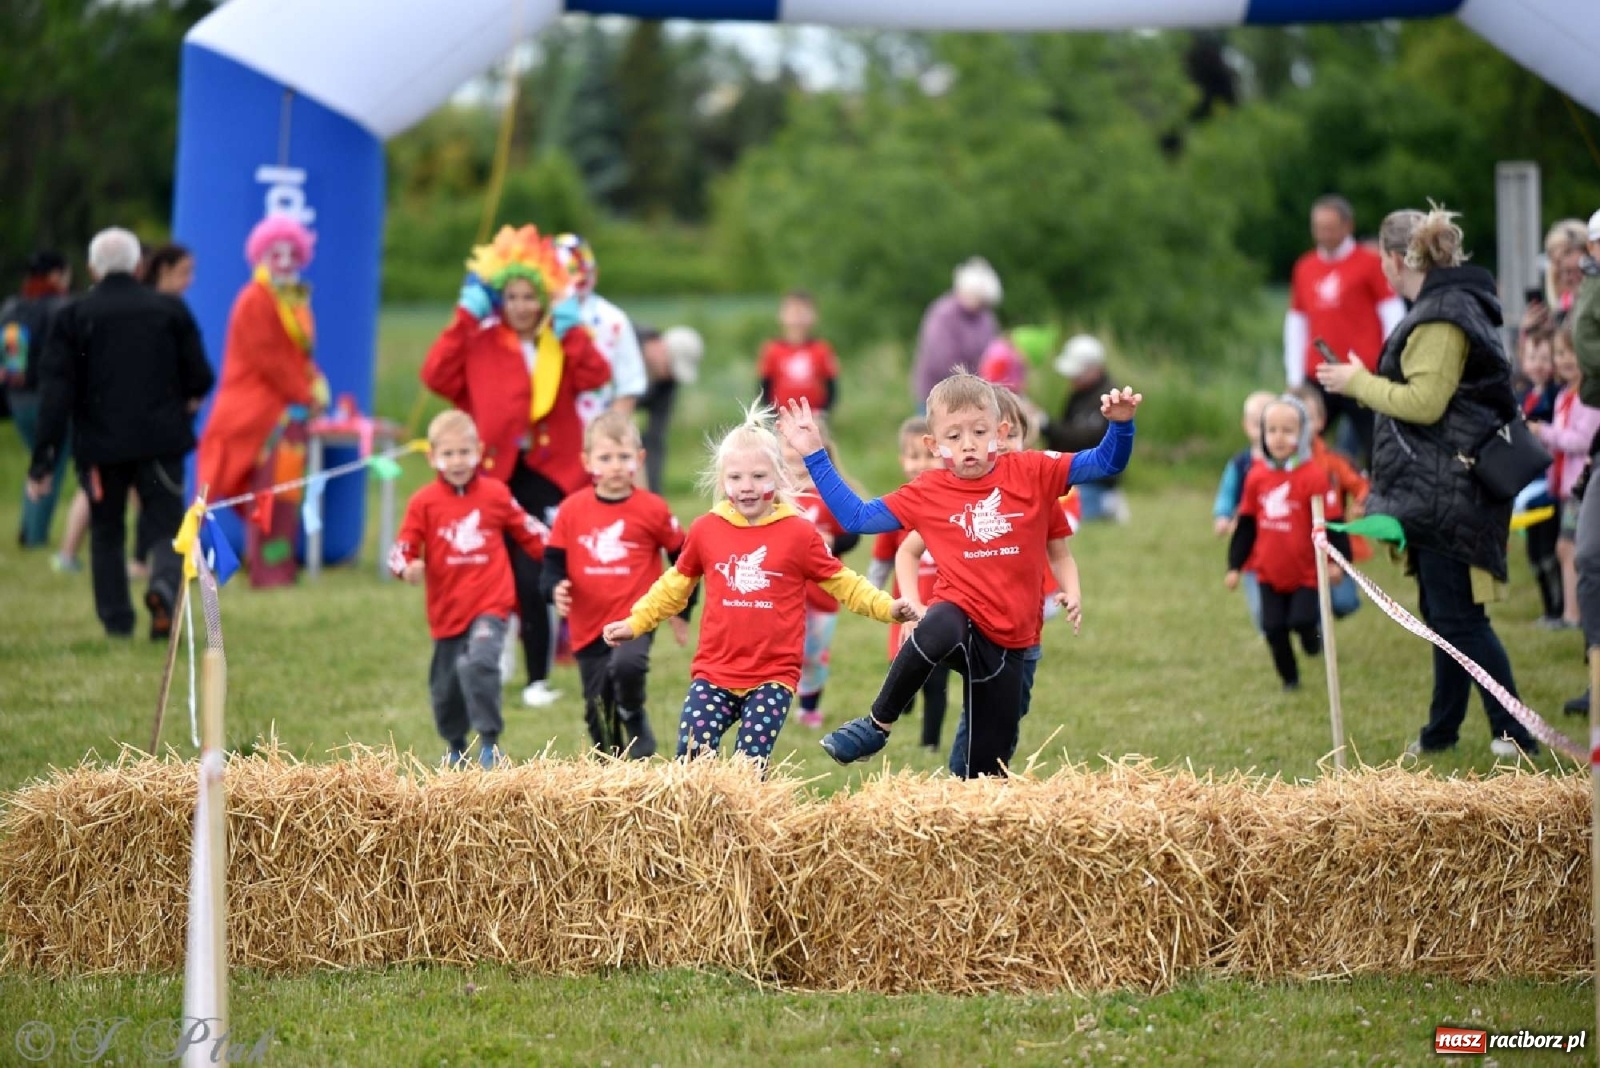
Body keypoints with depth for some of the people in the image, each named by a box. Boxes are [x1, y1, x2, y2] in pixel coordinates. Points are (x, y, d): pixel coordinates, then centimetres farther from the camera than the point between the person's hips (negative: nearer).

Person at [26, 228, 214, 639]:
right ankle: (164, 585, -26)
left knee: (106, 532, 15)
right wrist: (187, 399, 26)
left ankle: (116, 620, 12)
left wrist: (43, 460, -6)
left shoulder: (74, 316, 0)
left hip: (100, 444, 0)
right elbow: (200, 377, 2)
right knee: (169, 527, 3)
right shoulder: (169, 310, 2)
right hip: (161, 440, 0)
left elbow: (55, 390, -5)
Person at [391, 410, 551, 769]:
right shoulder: (424, 503, -4)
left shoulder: (496, 494, 0)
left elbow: (530, 533, 11)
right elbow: (402, 550, -6)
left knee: (478, 664, -27)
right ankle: (455, 749, 39)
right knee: (446, 686, 15)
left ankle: (489, 742, -18)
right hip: (447, 609, 2)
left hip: (490, 604, -2)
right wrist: (408, 568, -28)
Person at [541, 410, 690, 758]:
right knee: (598, 712, 10)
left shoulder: (652, 510, -5)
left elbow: (683, 558, 7)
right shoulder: (572, 510, -1)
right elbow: (553, 563, 3)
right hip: (588, 625, 3)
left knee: (627, 665, -34)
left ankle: (635, 719, -5)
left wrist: (682, 612, 11)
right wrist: (555, 589, -19)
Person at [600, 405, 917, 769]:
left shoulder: (798, 534, 0)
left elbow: (841, 582, 8)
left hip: (773, 678, -2)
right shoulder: (706, 531, 5)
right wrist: (635, 623, 19)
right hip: (714, 674, 2)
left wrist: (886, 607, -4)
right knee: (691, 756, -10)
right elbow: (675, 585, 19)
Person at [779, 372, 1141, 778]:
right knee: (936, 630, -39)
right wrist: (814, 456, 1)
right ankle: (878, 725, -21)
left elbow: (1106, 463, 0)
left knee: (989, 767, 2)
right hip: (960, 613, -1)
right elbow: (855, 517, 5)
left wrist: (1121, 424, -20)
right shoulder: (928, 494, 2)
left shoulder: (1031, 473, 1)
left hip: (1008, 642, 1)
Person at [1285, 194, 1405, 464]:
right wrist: (1295, 379, 13)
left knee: (1376, 450, 0)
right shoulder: (1304, 268, 13)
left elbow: (1393, 316, -1)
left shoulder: (1370, 262, 1)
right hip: (1316, 379, 4)